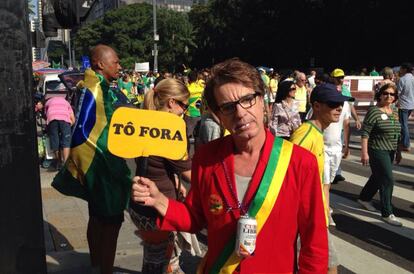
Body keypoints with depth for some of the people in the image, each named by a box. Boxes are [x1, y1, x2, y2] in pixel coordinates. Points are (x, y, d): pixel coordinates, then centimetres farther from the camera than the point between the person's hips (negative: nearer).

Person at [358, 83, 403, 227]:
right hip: (378, 151, -8)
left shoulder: (393, 112, 9)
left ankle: (364, 198, 40)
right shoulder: (374, 112, -13)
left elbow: (396, 134, 16)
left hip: (390, 151, 8)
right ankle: (387, 213, 3)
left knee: (378, 177, 19)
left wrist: (398, 151, 17)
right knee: (388, 180, -7)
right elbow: (365, 133, -16)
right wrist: (364, 153, -20)